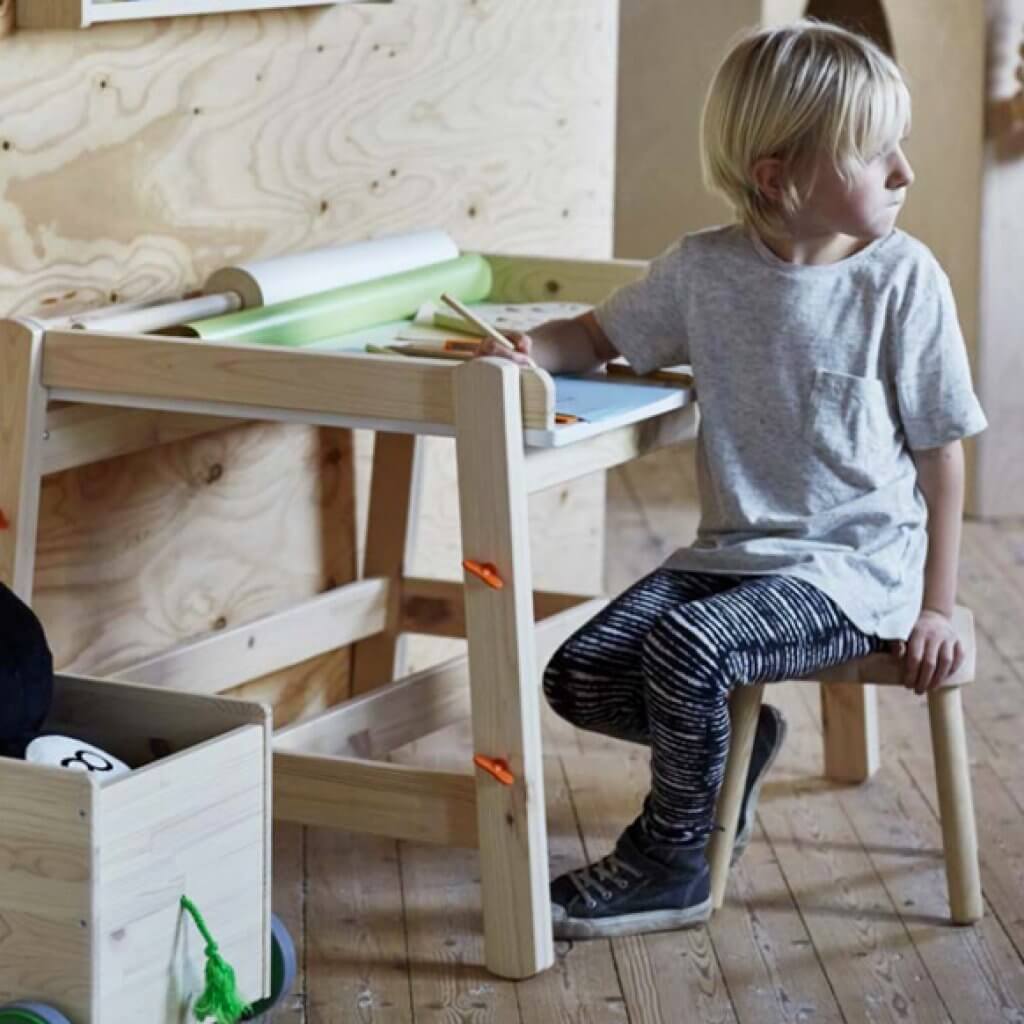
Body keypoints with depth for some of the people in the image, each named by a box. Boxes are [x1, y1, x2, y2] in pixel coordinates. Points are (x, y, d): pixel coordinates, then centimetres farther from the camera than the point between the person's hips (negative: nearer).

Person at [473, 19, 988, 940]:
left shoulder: (902, 279, -9)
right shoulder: (704, 269, 0)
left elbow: (942, 453, -4)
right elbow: (601, 336, 14)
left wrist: (936, 607, -6)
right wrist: (532, 348, -10)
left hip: (856, 567, -5)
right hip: (733, 551, 5)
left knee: (685, 647, -29)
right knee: (582, 678, -8)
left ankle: (670, 864, -7)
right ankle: (735, 743, 20)